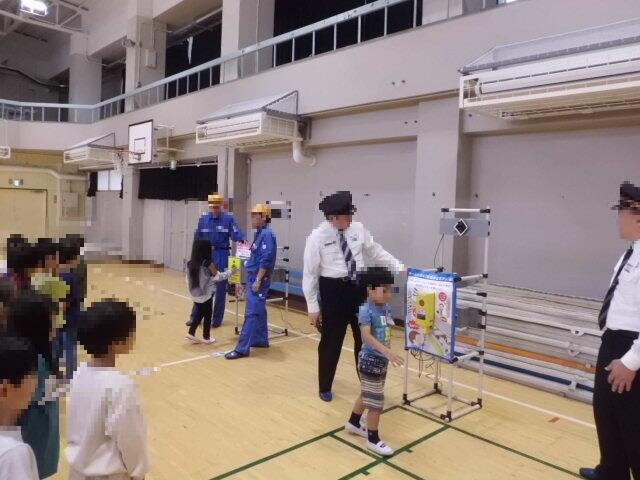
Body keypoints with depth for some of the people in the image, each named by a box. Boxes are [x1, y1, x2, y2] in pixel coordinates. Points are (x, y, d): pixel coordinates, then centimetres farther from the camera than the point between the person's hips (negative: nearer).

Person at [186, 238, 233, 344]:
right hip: (206, 295, -5)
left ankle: (191, 333, 20)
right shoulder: (208, 264, -19)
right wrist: (229, 271, 2)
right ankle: (206, 337, 19)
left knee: (200, 313, 22)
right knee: (207, 316, 10)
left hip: (195, 295, 5)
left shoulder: (190, 264, -2)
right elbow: (218, 277, -11)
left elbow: (188, 280, 5)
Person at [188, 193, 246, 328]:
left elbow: (236, 233, -18)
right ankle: (195, 316, 18)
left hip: (221, 256, -3)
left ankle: (217, 319, 14)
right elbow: (197, 238, 11)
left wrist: (243, 241, -37)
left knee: (220, 287, 3)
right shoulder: (203, 218, 4)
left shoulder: (228, 218, -6)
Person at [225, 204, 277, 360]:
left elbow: (266, 260, -22)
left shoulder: (267, 234, -16)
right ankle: (261, 340, 28)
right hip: (253, 277, 10)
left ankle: (242, 348, -8)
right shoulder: (260, 234, 13)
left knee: (252, 313, -9)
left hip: (258, 279, -10)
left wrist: (258, 280, -22)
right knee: (258, 311, 17)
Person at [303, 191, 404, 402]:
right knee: (330, 341, 9)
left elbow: (376, 252, 11)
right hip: (333, 291, -4)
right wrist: (313, 306, -7)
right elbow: (310, 273, -7)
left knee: (365, 338, 13)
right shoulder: (317, 237, -11)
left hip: (359, 288, 4)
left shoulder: (358, 229, 0)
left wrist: (400, 268, 3)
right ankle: (325, 387, 31)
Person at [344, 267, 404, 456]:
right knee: (375, 401, 2)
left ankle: (353, 423, 45)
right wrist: (387, 352, -41)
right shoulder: (366, 310, -21)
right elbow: (366, 336, -33)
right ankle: (373, 440, 19)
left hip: (381, 360, 8)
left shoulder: (386, 308, 3)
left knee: (367, 394, 23)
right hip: (370, 360, -8)